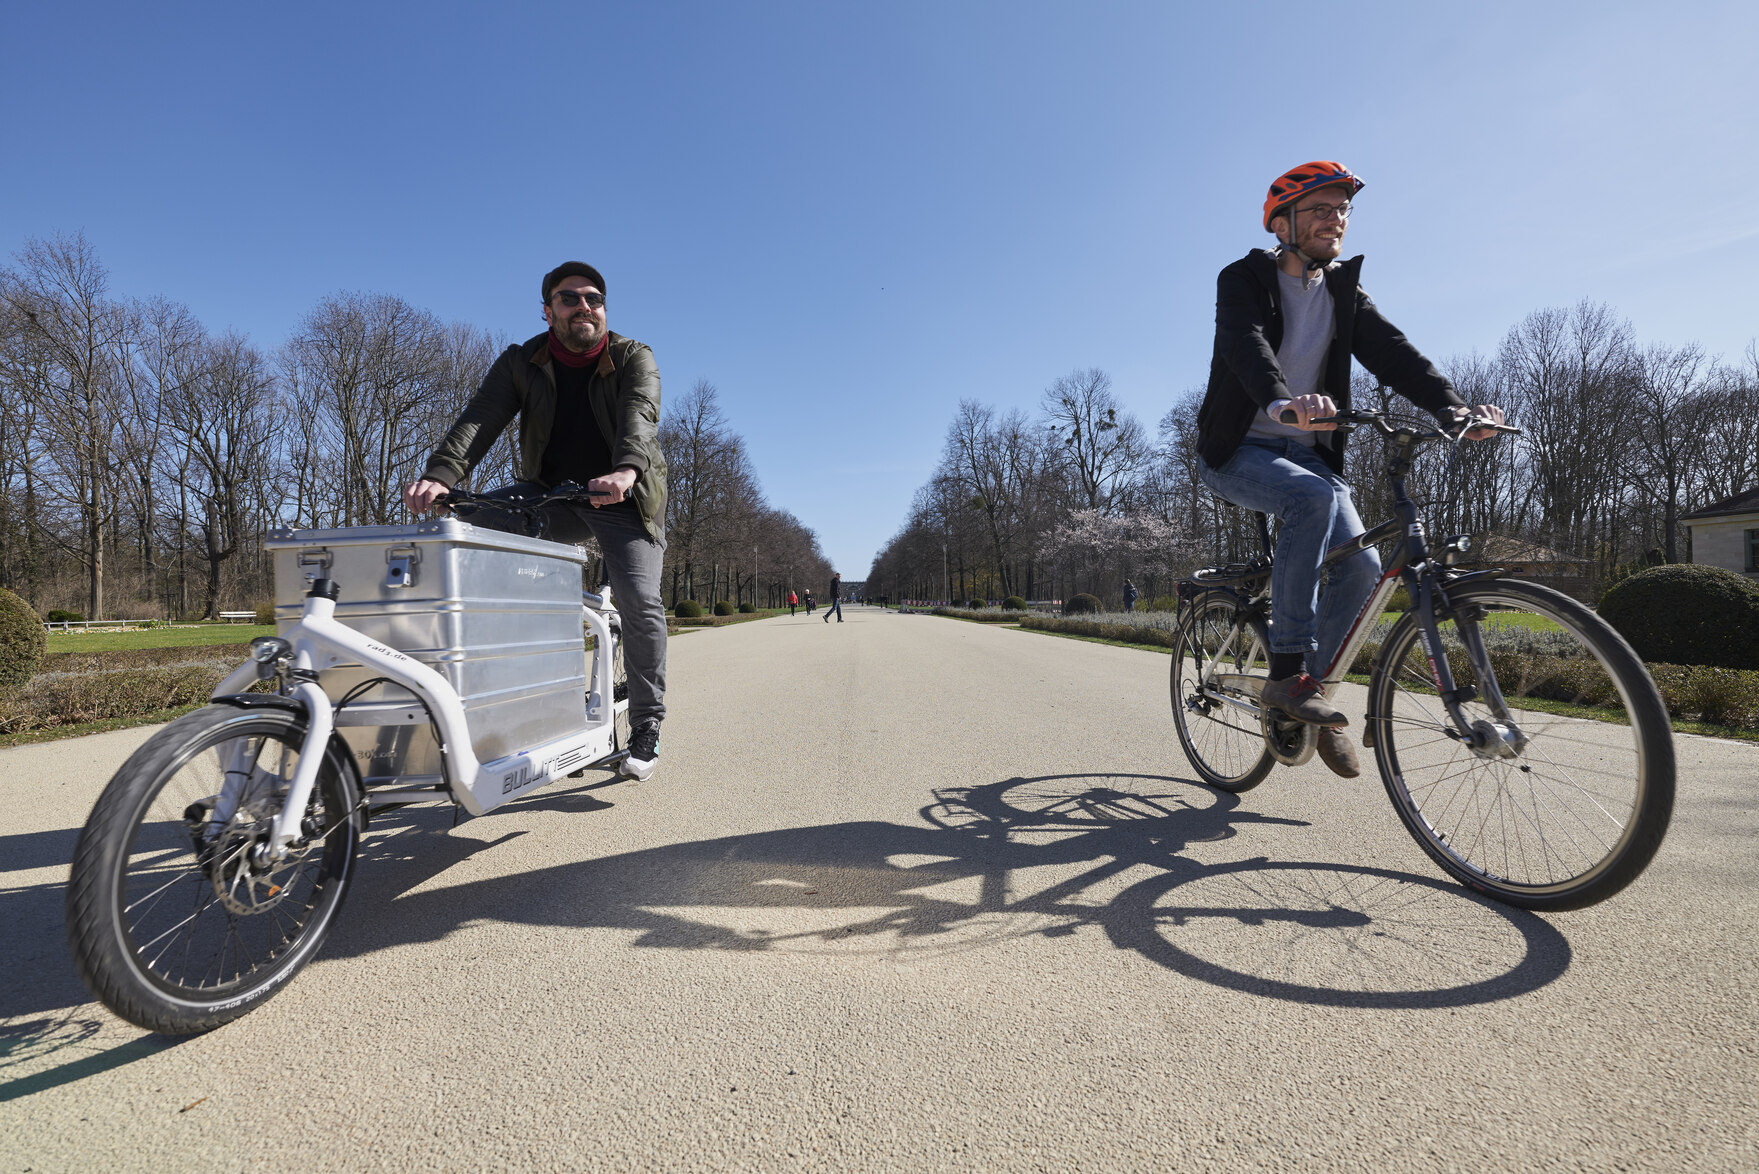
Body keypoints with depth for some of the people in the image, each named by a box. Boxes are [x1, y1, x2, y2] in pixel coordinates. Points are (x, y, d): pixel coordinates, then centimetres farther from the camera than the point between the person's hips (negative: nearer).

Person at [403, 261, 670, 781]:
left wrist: (625, 470, -49)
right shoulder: (520, 362, 1)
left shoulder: (634, 358, -6)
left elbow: (640, 415, -26)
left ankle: (646, 727, -4)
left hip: (623, 500, -3)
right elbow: (481, 417, -15)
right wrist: (440, 475, -34)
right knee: (473, 521, -21)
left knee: (640, 602, -19)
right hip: (549, 496, 3)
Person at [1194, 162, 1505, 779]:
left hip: (1308, 451, 5)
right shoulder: (1243, 280, -5)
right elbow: (1246, 345, -27)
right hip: (1239, 449, -5)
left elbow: (1392, 352, -5)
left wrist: (1452, 404, -23)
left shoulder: (1346, 293, 11)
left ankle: (1310, 685, 6)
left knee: (1360, 564, -15)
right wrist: (1283, 402, -48)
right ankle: (1288, 671, -27)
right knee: (1313, 497, -34)